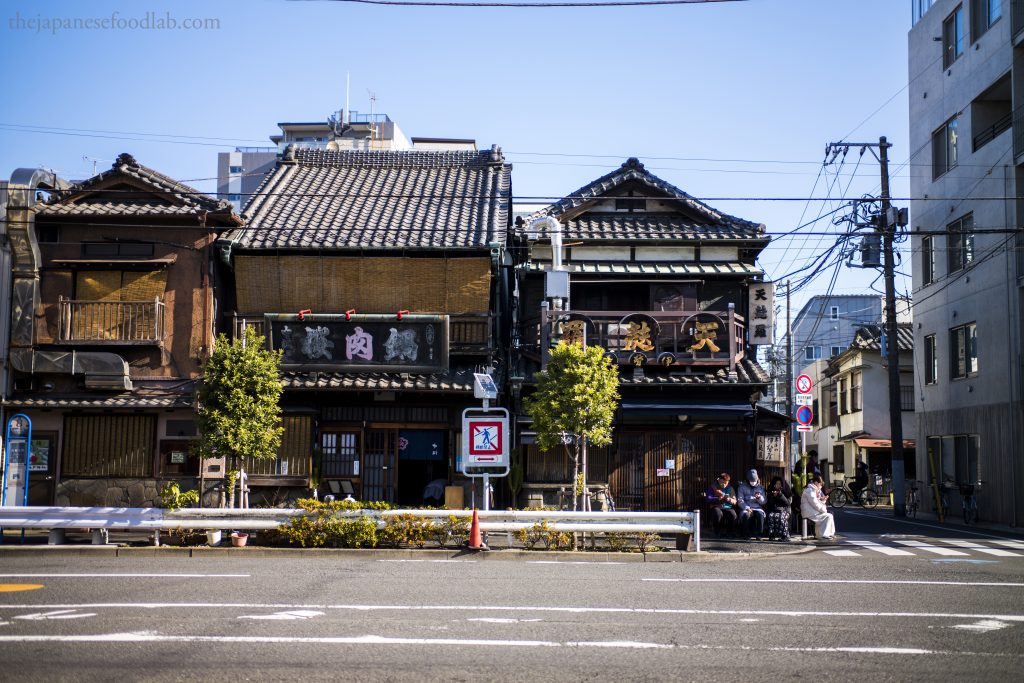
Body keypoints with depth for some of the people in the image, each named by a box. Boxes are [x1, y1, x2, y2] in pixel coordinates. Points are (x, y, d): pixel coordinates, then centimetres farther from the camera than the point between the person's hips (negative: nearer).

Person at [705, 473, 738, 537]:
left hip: (728, 508, 2)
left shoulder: (730, 488, 13)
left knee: (733, 514, -31)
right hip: (717, 507, -2)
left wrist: (730, 499, -14)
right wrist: (719, 498, -20)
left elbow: (735, 501, 9)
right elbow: (708, 499, -7)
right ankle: (718, 532, -12)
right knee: (718, 514, -37)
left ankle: (729, 532, -7)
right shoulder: (713, 487, 5)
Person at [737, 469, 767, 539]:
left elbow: (764, 501, 13)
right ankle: (746, 535, -18)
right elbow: (740, 500, 1)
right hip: (746, 508, -1)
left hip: (758, 508, 1)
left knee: (760, 514, -34)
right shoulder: (742, 487, 9)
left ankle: (759, 534, -23)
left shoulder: (761, 487, 15)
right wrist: (747, 508, -16)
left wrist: (759, 497, -10)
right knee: (746, 515, -36)